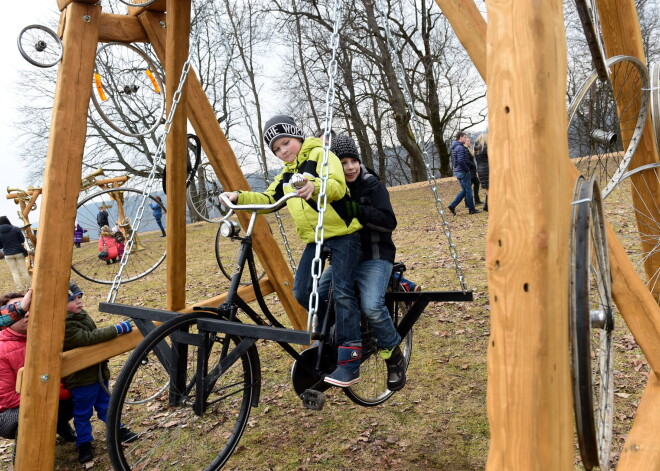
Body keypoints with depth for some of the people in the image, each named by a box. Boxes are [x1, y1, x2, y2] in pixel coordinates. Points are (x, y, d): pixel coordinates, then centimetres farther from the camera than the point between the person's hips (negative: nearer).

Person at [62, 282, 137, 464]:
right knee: (83, 413, 9)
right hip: (81, 379, -8)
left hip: (98, 372, 8)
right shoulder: (64, 326, -25)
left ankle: (117, 430, 34)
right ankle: (84, 443, 25)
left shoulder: (81, 314, 3)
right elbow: (88, 338, -34)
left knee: (105, 404, 22)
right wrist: (117, 329, -35)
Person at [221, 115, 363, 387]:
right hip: (315, 239, 7)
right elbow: (267, 200, 14)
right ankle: (336, 326, 20)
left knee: (342, 293, -14)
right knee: (301, 291, -5)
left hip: (343, 233, -7)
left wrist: (315, 187, -43)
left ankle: (349, 363, -11)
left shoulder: (320, 154, -5)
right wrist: (240, 197, -2)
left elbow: (337, 186, -22)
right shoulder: (286, 176, 20)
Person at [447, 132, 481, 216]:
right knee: (468, 190, 0)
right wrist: (467, 169, -14)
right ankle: (471, 209, 8)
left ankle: (453, 205, 7)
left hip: (457, 171, 10)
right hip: (463, 172, -10)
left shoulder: (454, 148, 15)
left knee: (464, 190, 14)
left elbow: (453, 161, 21)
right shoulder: (460, 147, -16)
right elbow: (461, 161, -27)